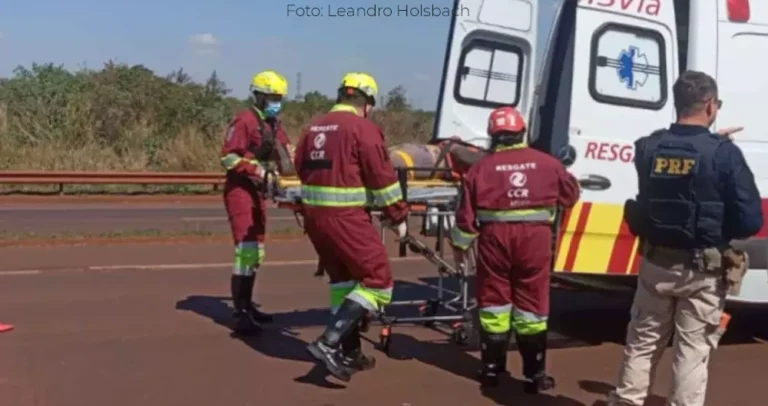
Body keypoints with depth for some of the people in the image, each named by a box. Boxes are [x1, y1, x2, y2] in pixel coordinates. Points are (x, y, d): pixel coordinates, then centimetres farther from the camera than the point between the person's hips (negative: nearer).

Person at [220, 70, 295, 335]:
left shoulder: (274, 124, 14)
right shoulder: (245, 120, -12)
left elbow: (287, 156, 13)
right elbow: (228, 157, -18)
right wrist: (258, 170, -23)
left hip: (258, 191, 9)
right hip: (240, 191, -9)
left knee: (256, 252, 15)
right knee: (246, 250, -15)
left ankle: (247, 306, 26)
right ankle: (240, 315, -14)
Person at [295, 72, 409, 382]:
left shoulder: (315, 127, 13)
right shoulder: (362, 128, -10)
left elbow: (302, 168, 20)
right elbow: (382, 176, -10)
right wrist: (397, 216, 1)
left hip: (313, 214, 8)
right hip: (345, 217, -8)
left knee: (343, 280, 20)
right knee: (377, 281, -1)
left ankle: (349, 352, 24)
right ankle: (329, 343, -10)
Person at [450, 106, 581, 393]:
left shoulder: (482, 167, 0)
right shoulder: (547, 163, 4)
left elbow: (466, 213, 0)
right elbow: (571, 195, 18)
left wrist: (459, 244, 12)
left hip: (495, 238, 0)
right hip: (535, 239, 0)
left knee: (494, 302, 12)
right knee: (531, 305, 8)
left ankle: (492, 369, 19)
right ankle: (535, 374, 12)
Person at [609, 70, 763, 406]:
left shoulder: (648, 148, -4)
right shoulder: (724, 154, -15)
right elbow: (750, 221, -14)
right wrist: (717, 233, 4)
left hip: (655, 263, 4)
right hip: (702, 270, -3)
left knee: (642, 342, 17)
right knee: (692, 350, 7)